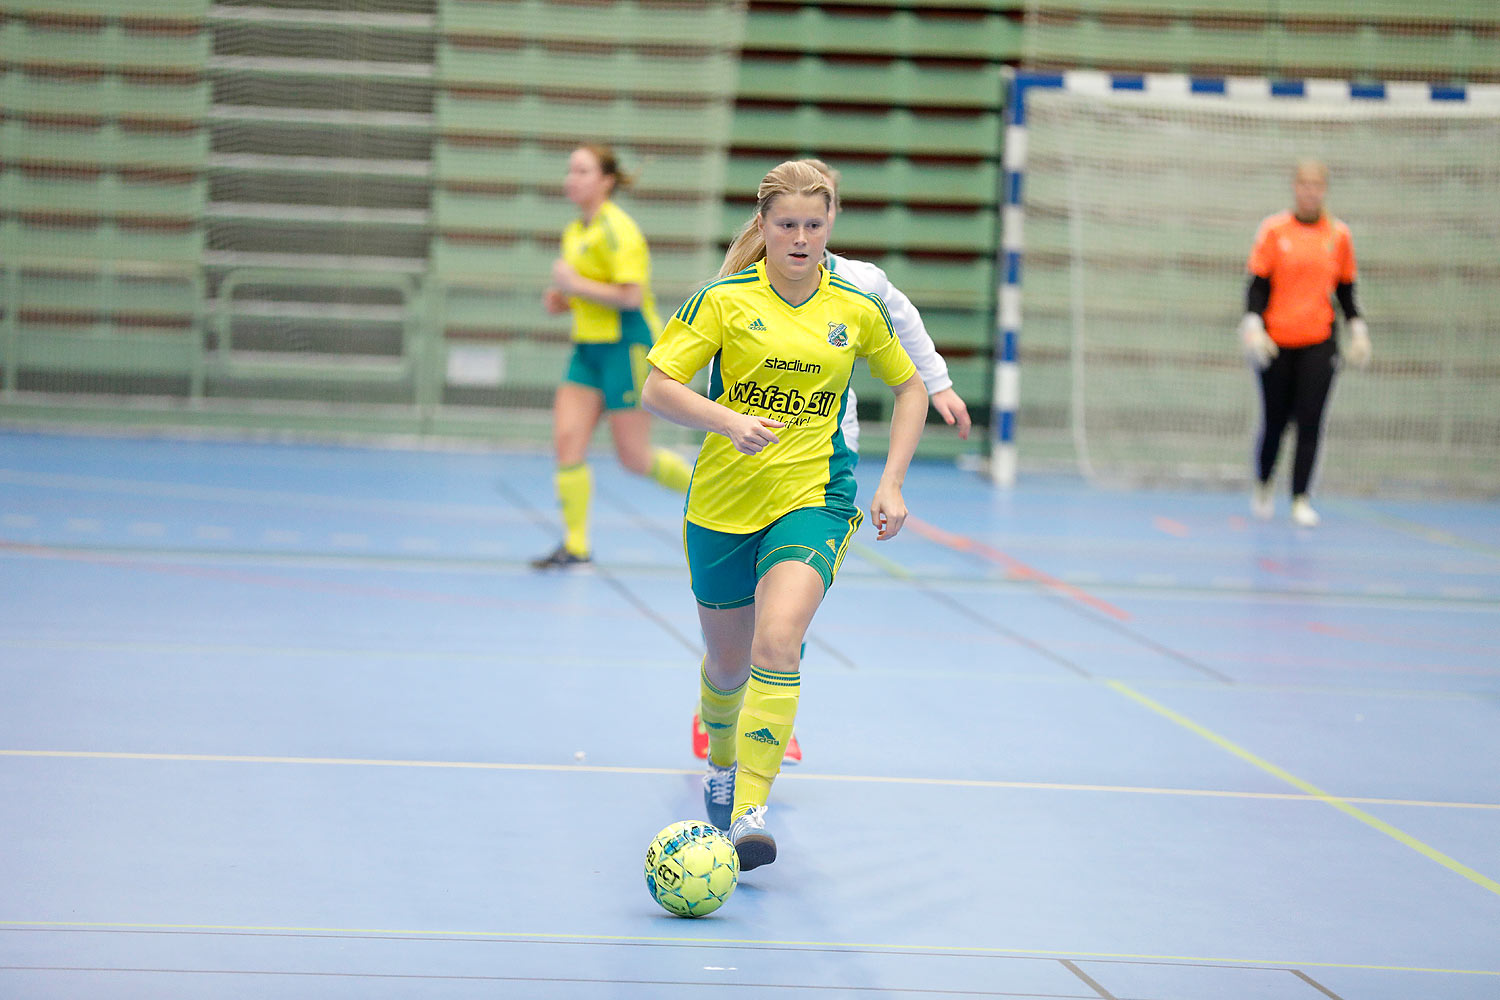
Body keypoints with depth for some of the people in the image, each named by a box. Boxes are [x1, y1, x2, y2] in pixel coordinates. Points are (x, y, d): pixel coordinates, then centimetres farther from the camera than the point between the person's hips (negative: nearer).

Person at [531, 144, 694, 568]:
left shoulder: (616, 230, -14)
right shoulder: (574, 232, 12)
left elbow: (629, 295, -22)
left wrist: (575, 285, -19)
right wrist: (562, 300, 7)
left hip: (627, 346, -8)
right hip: (589, 348, 8)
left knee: (634, 457, -2)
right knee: (567, 438, -5)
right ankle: (575, 546, -1)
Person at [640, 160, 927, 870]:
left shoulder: (857, 309, 0)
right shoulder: (725, 300, -5)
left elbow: (909, 388, 15)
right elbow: (657, 390, -7)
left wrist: (891, 483, 5)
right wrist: (727, 420, -25)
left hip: (814, 498, -1)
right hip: (723, 502, 1)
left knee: (777, 642, -25)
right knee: (726, 663, 15)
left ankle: (751, 813, -26)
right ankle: (720, 766, 48)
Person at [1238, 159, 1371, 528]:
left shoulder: (1339, 235, 6)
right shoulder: (1274, 230, 1)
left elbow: (1345, 290, 14)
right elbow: (1257, 286, 1)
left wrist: (1358, 331, 6)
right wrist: (1253, 326, -11)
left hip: (1318, 343, 1)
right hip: (1275, 343, -1)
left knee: (1310, 422, -8)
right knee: (1274, 421, 4)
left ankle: (1301, 500, -4)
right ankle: (1262, 484, 29)